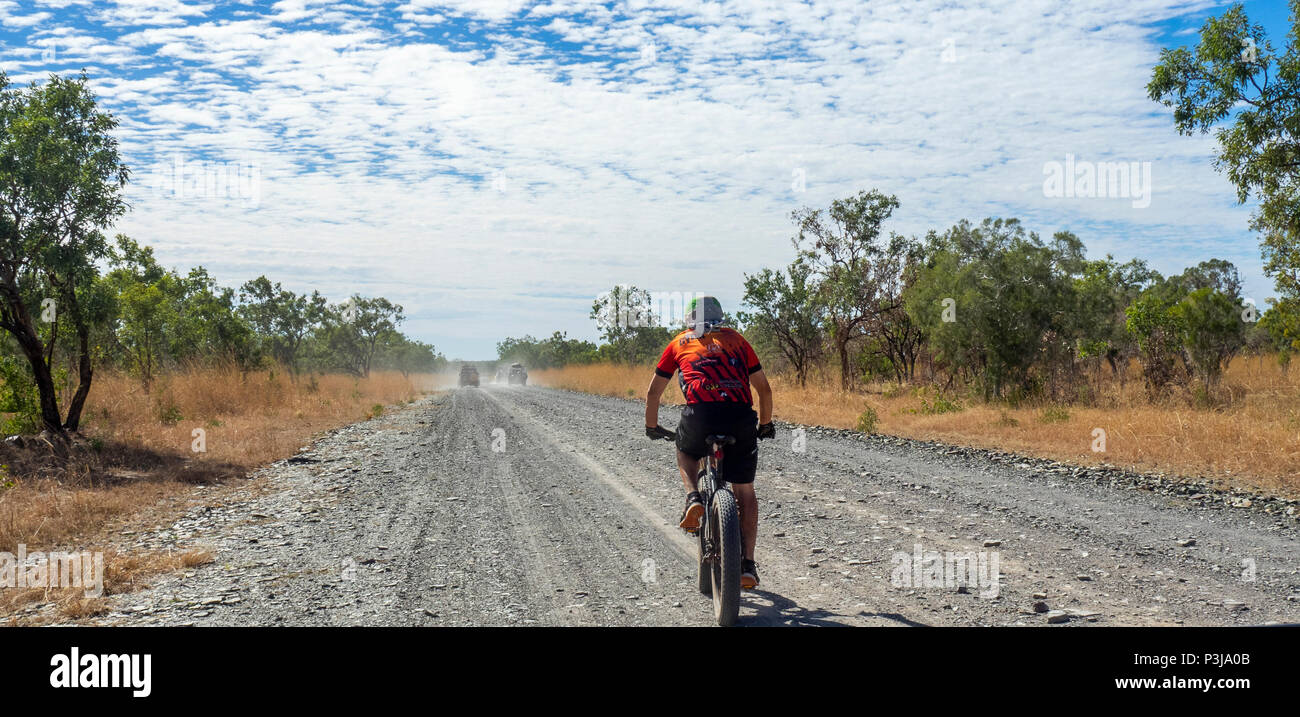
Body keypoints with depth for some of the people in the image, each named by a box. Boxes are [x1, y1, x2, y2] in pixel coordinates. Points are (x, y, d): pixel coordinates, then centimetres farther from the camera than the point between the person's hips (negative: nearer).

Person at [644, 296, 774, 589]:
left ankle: (693, 498, 8)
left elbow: (653, 393, 27)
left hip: (700, 414, -1)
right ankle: (747, 565, 14)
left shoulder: (679, 342, 24)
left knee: (686, 452, 34)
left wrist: (652, 427, 42)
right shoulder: (735, 339, 26)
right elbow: (764, 389, 26)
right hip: (740, 416, 1)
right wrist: (765, 425, 39)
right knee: (744, 490, 17)